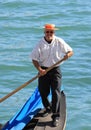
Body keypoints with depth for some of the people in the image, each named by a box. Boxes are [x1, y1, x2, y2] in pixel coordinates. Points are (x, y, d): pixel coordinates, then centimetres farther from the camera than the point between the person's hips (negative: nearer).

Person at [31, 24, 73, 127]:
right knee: (43, 92, 10)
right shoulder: (40, 43, -6)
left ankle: (56, 116, -5)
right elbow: (34, 58, -7)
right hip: (43, 70, 1)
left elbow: (70, 51, 4)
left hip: (55, 70, -1)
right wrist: (39, 69, -21)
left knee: (56, 93, -10)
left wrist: (68, 55, -20)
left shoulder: (59, 42, -3)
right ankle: (48, 108, 39)